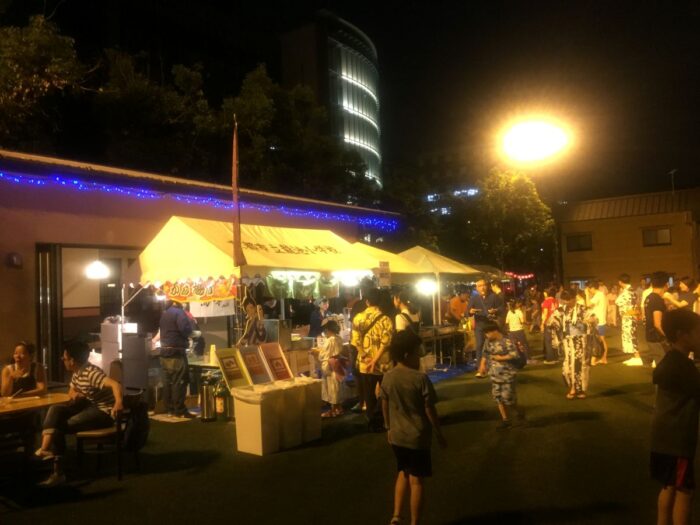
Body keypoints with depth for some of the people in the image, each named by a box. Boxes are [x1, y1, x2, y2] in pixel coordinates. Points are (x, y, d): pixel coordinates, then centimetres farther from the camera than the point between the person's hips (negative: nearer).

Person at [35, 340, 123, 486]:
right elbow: (71, 390, 23)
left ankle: (58, 471, 6)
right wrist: (75, 394, -4)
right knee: (55, 410, -7)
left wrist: (118, 402, -61)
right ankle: (46, 448, -17)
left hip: (104, 411, -9)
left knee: (59, 427, -11)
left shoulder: (92, 373, -26)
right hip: (89, 405, 9)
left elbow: (115, 384, -41)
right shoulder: (77, 373, 5)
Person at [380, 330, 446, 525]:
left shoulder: (388, 377, -3)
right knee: (416, 479, 7)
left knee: (403, 473, 23)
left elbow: (385, 406, 6)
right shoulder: (420, 378, -19)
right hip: (418, 437, -5)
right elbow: (429, 410, -13)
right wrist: (439, 434, -1)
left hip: (397, 435, 5)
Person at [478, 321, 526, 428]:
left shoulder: (506, 341, -17)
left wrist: (501, 358, -20)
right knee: (497, 397, 6)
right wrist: (482, 364, 0)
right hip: (495, 375, 7)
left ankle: (518, 413, 24)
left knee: (507, 397, -5)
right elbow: (485, 353, 13)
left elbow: (514, 354, -21)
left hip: (507, 374, -7)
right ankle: (505, 420, 18)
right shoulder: (488, 342, 4)